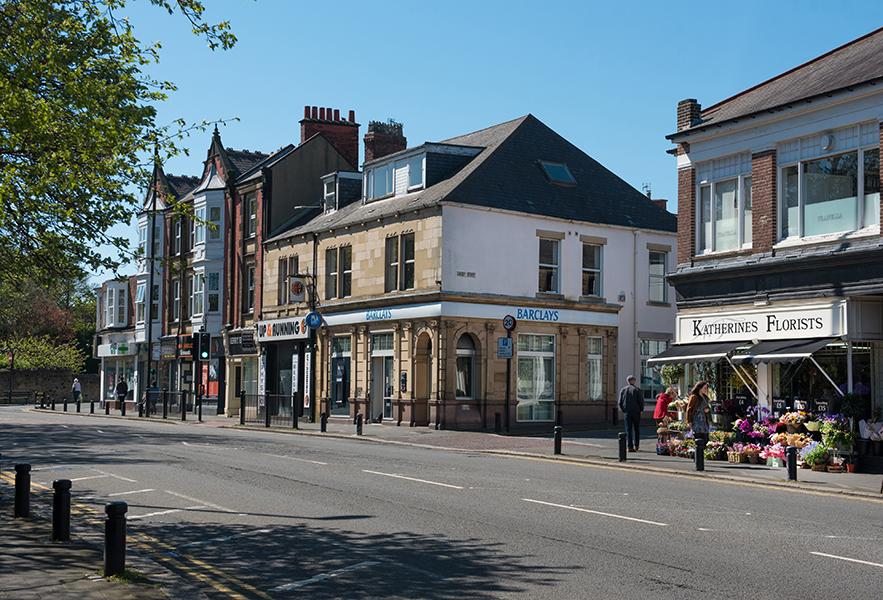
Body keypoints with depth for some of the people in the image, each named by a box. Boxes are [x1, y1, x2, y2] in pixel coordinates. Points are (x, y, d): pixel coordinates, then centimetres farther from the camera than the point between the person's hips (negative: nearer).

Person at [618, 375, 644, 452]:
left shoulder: (622, 390, 4)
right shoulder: (637, 390, -5)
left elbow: (620, 402, 3)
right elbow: (641, 401, -8)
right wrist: (641, 410, 5)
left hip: (627, 412, 2)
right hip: (636, 412, -1)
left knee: (628, 429, 2)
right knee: (637, 429, 12)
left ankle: (630, 447, -4)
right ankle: (636, 445, 16)